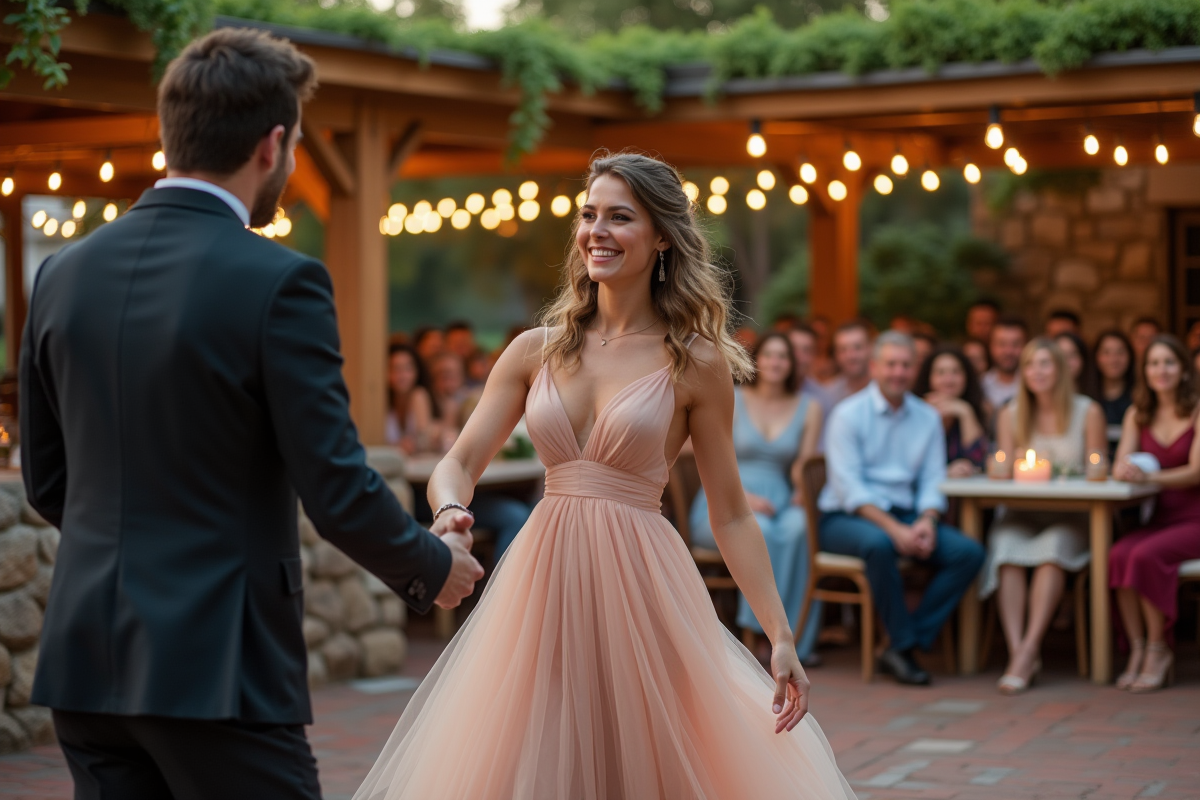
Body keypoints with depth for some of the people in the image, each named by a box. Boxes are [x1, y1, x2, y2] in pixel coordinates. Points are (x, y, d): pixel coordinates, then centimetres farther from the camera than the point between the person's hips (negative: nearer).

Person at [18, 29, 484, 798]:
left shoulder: (64, 273, 5)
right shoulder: (278, 282, -13)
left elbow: (46, 483, 13)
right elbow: (337, 490, -13)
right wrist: (435, 565, 6)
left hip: (86, 657, 6)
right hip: (218, 667, -6)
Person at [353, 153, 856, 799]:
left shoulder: (696, 362, -2)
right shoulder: (536, 351, 6)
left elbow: (731, 515, 0)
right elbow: (458, 464, 3)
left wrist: (781, 636, -4)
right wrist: (450, 514, -20)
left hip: (642, 589, -3)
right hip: (543, 584, 3)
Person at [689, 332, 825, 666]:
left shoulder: (808, 409, 13)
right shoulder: (730, 401, 5)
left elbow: (805, 465, 8)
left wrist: (803, 490, -16)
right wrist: (744, 497, -17)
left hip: (778, 502, 2)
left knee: (799, 526, -34)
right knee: (759, 530, -37)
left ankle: (795, 636, -32)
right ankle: (758, 631, -31)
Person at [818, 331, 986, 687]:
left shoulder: (927, 417, 12)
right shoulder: (849, 414, -5)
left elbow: (932, 480, 6)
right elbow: (849, 488, -13)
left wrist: (926, 521, -15)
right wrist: (894, 528, -24)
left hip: (905, 514, 5)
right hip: (846, 518, -5)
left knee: (969, 552, -18)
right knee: (879, 544, -39)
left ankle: (900, 649, -20)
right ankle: (904, 641, -21)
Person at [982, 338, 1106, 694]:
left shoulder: (1088, 412, 5)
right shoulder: (1011, 415, 13)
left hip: (1071, 517, -2)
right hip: (1021, 514, 2)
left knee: (1052, 549, -35)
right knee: (1006, 549, -32)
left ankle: (1029, 649, -37)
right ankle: (1017, 650, -38)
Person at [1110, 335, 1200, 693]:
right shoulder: (1138, 414, 12)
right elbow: (1120, 468, 4)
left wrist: (1149, 476, -27)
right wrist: (1126, 469, -21)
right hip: (1160, 517, 4)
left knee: (1147, 555, -32)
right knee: (1119, 554, -28)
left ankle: (1158, 649, -16)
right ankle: (1137, 650, -21)